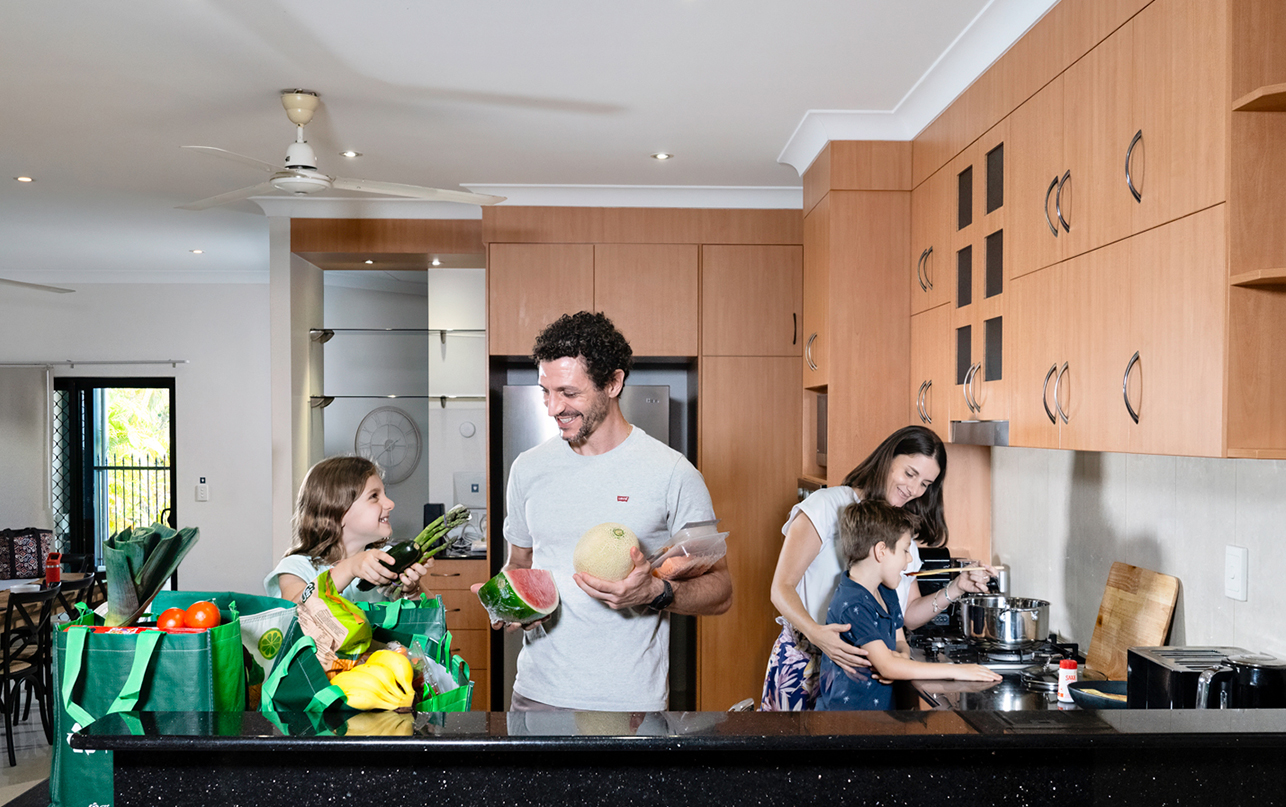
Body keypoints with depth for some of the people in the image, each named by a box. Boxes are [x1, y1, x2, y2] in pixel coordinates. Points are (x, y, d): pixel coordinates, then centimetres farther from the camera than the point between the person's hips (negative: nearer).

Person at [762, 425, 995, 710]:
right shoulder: (828, 505, -6)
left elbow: (908, 617, 12)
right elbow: (782, 587, -11)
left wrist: (955, 589, -2)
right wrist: (816, 632, -28)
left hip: (869, 668, 5)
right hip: (807, 661, -5)